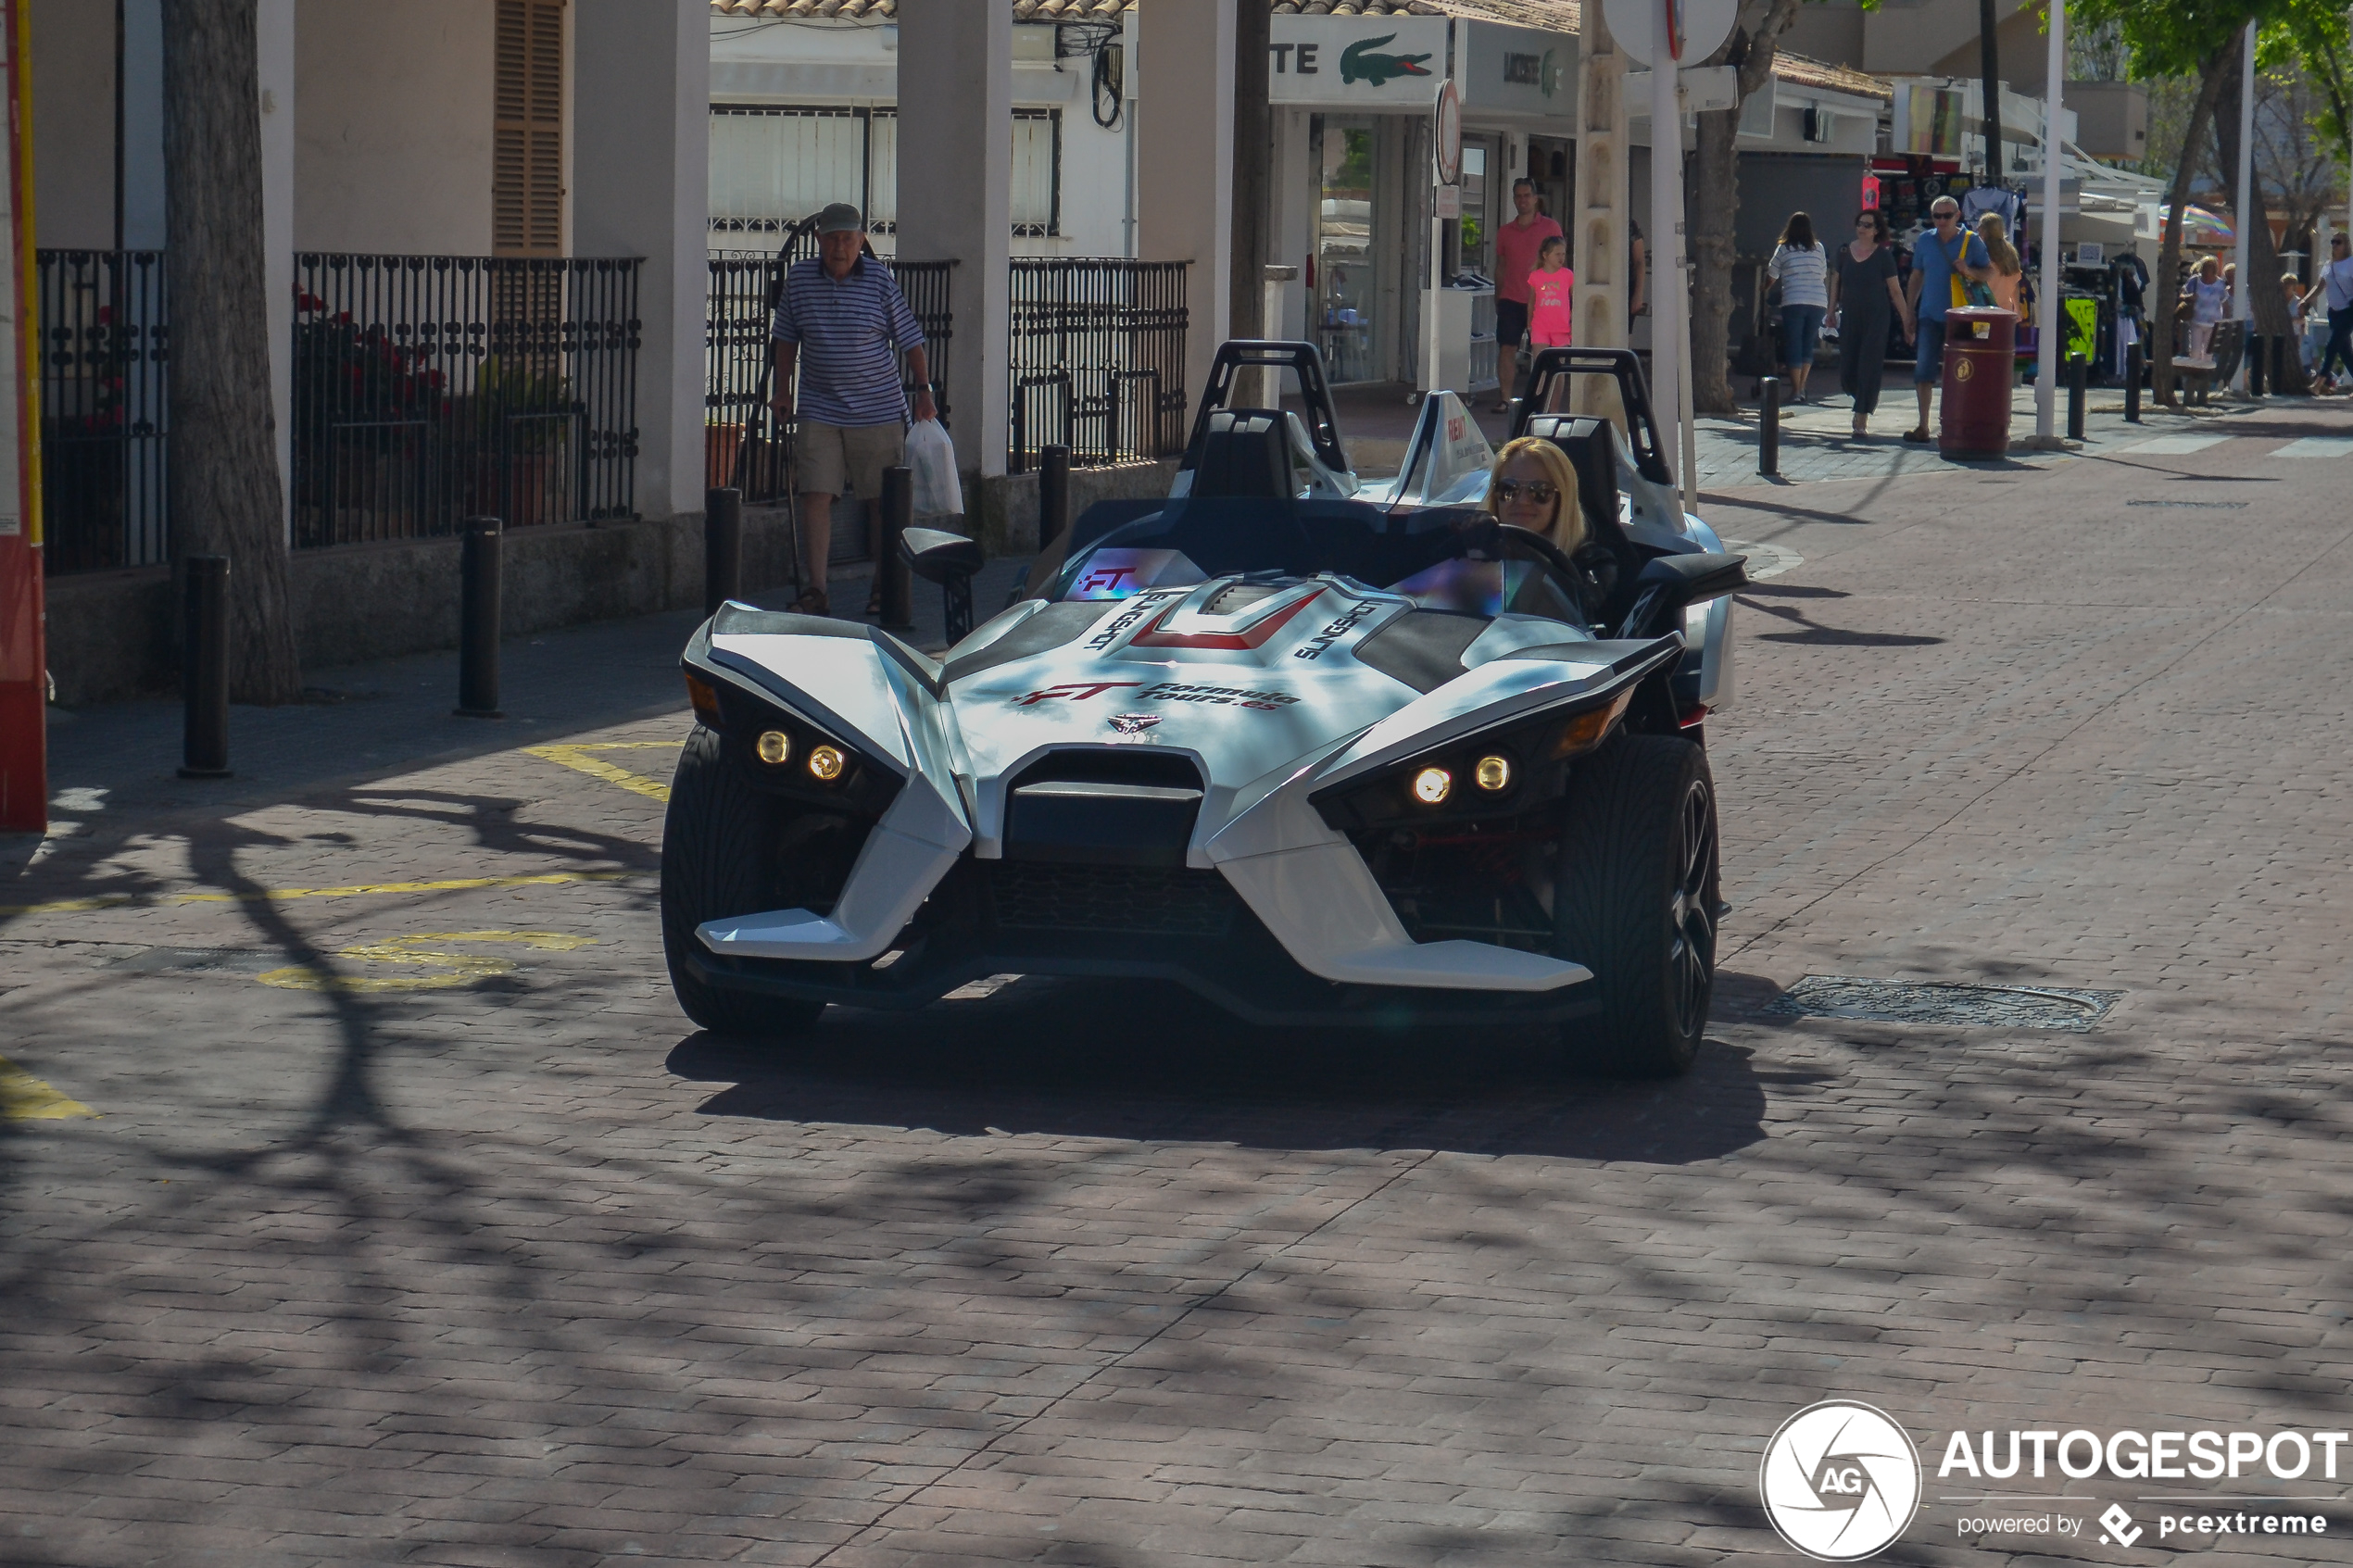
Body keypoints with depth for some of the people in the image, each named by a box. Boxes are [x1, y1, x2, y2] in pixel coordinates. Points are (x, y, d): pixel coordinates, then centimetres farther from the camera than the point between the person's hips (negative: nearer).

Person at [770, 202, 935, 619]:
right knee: (816, 494, -8)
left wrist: (924, 391, 0)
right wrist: (783, 390, 9)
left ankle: (885, 587, 20)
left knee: (883, 501, 7)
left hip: (878, 409, -1)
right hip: (820, 409, 1)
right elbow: (787, 338, 12)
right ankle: (816, 591, -6)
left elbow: (910, 340, 2)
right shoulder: (799, 278, 0)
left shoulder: (880, 280, -6)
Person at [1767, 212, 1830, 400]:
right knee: (1808, 346, 13)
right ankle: (1802, 387, 8)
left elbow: (1772, 275, 11)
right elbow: (1824, 275, 15)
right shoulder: (1818, 248, 8)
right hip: (1818, 302, 3)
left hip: (1793, 302, -3)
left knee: (1794, 346, 1)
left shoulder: (1783, 248, 2)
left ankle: (1796, 390, -4)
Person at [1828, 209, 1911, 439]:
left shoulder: (1883, 255, -5)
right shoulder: (1845, 251, 5)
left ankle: (1862, 421, -3)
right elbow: (1836, 281, 16)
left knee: (1868, 369, -7)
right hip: (1849, 317, 4)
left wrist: (1906, 319, -3)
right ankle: (1868, 401, 34)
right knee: (1847, 372, 3)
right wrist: (1832, 310, 12)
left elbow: (1895, 290, -3)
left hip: (1876, 318, -4)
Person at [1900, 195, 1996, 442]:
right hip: (1930, 316, 3)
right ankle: (1923, 426, 0)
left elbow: (1990, 272, 4)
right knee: (1923, 370, -4)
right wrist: (1909, 312, 12)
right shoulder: (1926, 240, 9)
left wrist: (1969, 271, -16)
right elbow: (1917, 277, 16)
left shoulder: (1971, 241, -1)